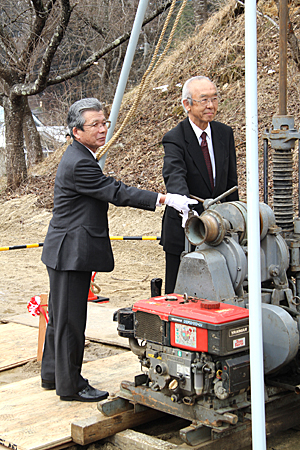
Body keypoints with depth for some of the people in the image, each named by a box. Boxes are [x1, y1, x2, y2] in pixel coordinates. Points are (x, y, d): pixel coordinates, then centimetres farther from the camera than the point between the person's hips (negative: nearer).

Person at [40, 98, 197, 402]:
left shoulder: (78, 157, 14)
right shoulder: (79, 163, -21)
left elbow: (110, 191, 21)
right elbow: (116, 193, -24)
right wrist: (165, 199, -25)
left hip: (68, 251, 11)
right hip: (71, 253, -11)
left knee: (60, 317, 19)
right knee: (70, 320, -1)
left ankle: (52, 374, 32)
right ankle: (70, 385, 10)